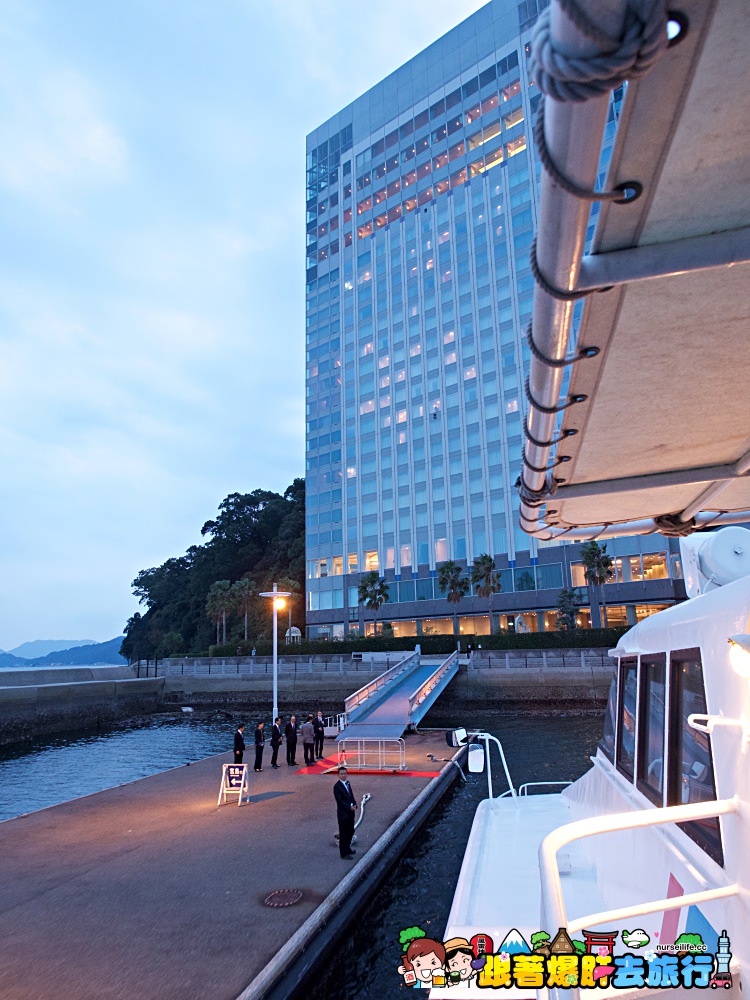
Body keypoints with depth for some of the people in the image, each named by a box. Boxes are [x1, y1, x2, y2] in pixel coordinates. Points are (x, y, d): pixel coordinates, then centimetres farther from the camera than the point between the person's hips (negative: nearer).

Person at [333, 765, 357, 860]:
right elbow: (339, 801, -19)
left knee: (351, 831, 18)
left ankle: (347, 848, 35)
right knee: (344, 833, 2)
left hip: (350, 812, 8)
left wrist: (354, 805, -3)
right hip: (343, 813, -8)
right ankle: (344, 853, 13)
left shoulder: (347, 783, 8)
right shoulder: (337, 786, -17)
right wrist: (349, 808, -20)